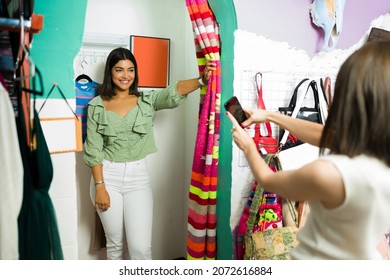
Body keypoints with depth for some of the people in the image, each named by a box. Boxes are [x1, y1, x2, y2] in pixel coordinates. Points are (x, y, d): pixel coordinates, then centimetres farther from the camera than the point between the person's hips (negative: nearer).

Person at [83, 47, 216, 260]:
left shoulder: (146, 100, 3)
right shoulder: (97, 105, 0)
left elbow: (174, 92, -16)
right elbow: (93, 149, -2)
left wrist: (202, 79, -34)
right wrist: (99, 186, -9)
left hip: (138, 177, 0)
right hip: (108, 176, 0)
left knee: (141, 247, -2)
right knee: (115, 243, 13)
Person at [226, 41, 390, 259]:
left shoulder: (328, 174, -33)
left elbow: (267, 180, -14)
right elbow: (323, 135, 2)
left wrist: (248, 146, 3)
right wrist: (271, 116, 7)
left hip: (318, 258, -5)